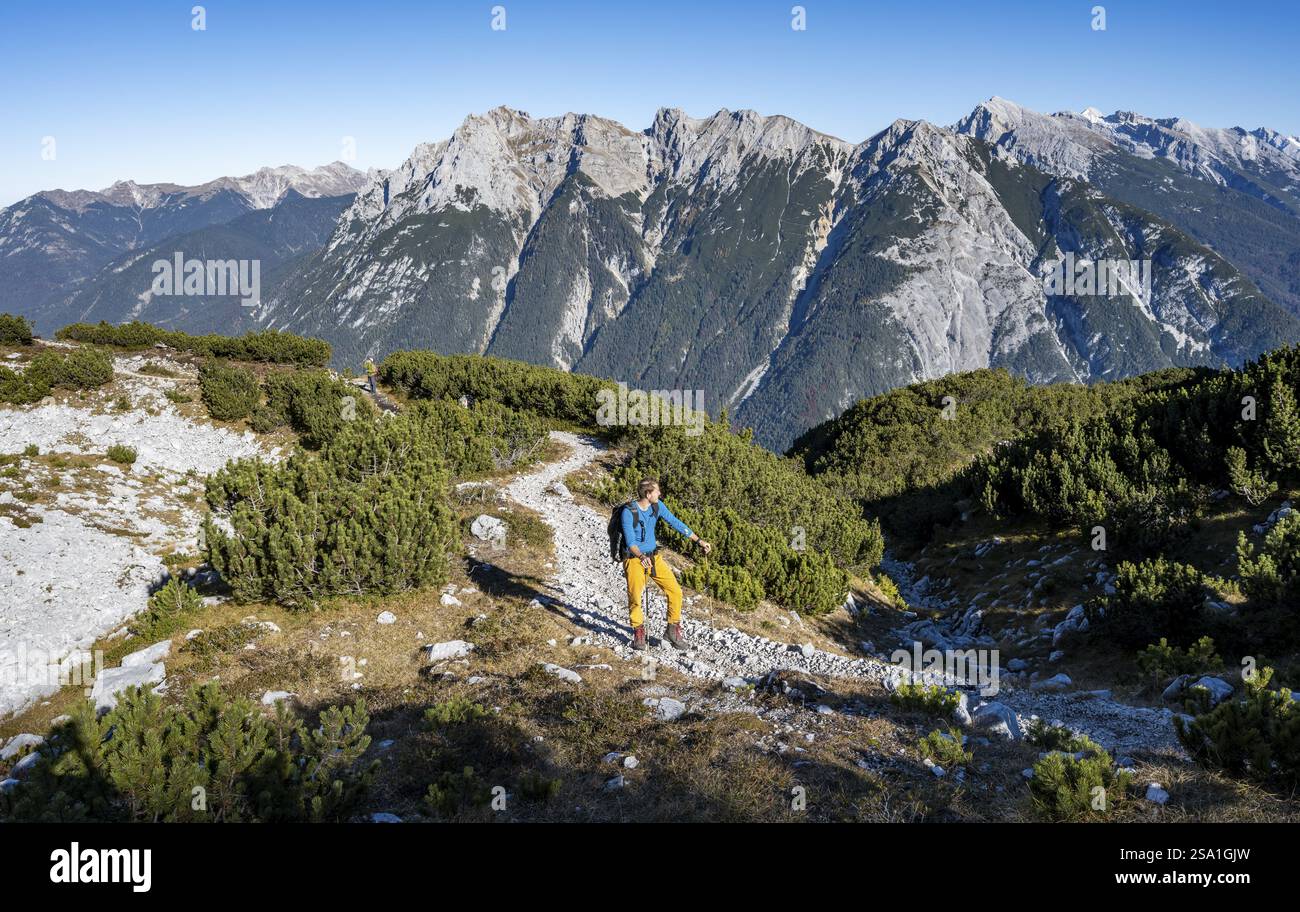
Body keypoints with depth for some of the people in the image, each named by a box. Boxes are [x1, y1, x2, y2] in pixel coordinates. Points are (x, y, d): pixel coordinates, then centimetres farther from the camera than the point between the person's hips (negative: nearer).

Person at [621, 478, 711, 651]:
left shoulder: (657, 506, -2)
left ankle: (673, 630, 12)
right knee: (635, 598, -15)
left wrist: (699, 541, 1)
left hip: (654, 557, 5)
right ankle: (638, 633, 8)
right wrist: (641, 557, -43)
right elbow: (630, 540, -25)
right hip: (634, 559, -5)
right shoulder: (628, 512, -18)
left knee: (675, 591, -3)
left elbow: (676, 523, 3)